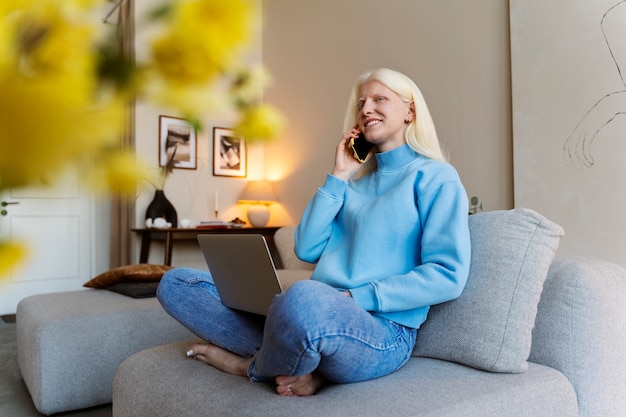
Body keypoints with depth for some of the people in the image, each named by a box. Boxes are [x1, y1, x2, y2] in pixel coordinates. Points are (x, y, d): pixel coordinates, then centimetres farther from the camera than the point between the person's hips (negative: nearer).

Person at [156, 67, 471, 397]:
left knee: (304, 298, -42)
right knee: (176, 283, 1)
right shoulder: (355, 182, 21)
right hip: (320, 314, 7)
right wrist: (338, 176, 8)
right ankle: (293, 364, -12)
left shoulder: (435, 176, 3)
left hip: (383, 330, -6)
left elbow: (448, 276, -9)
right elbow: (307, 249, 9)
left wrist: (354, 297, -16)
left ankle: (257, 367, -8)